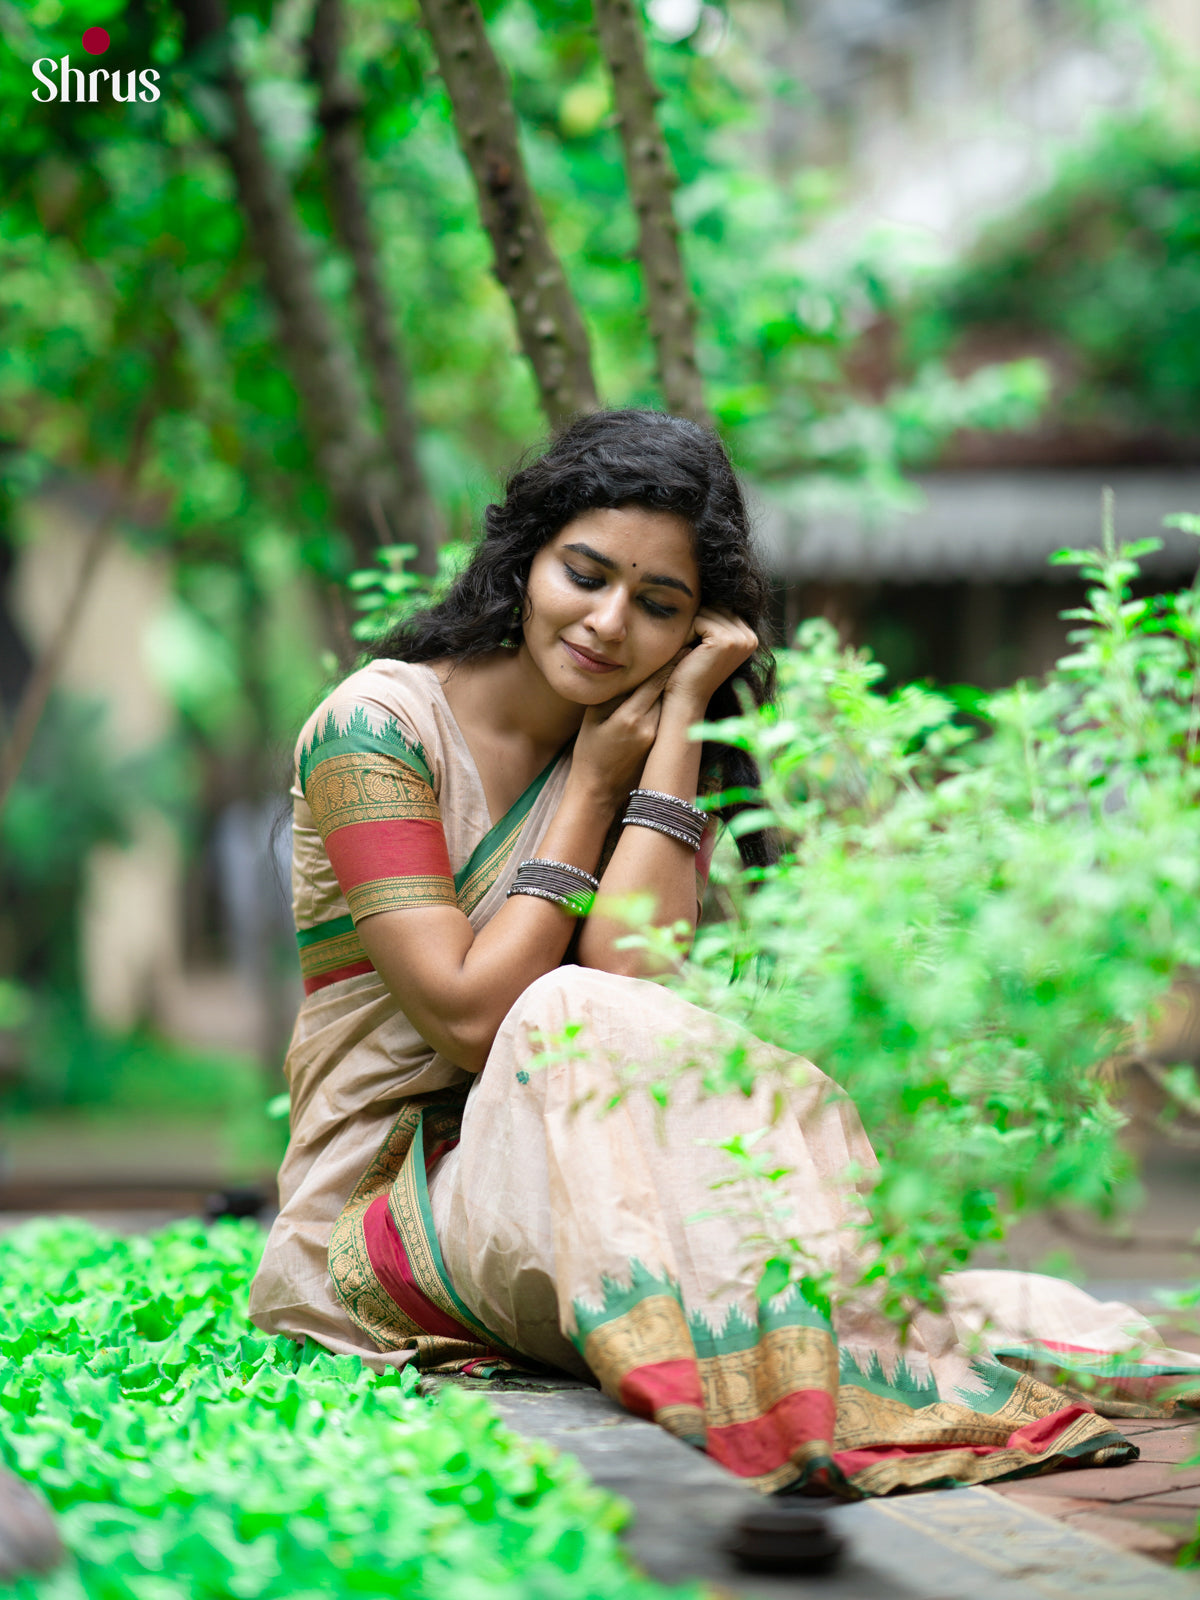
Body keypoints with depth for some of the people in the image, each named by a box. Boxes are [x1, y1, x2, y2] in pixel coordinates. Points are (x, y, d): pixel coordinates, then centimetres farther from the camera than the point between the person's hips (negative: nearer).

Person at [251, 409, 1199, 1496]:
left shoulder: (662, 743, 6)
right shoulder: (378, 723, -8)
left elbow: (632, 975, -14)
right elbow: (470, 1019, -16)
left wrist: (683, 713, -12)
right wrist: (590, 787, -10)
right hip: (379, 1218, -4)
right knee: (573, 1028, -33)